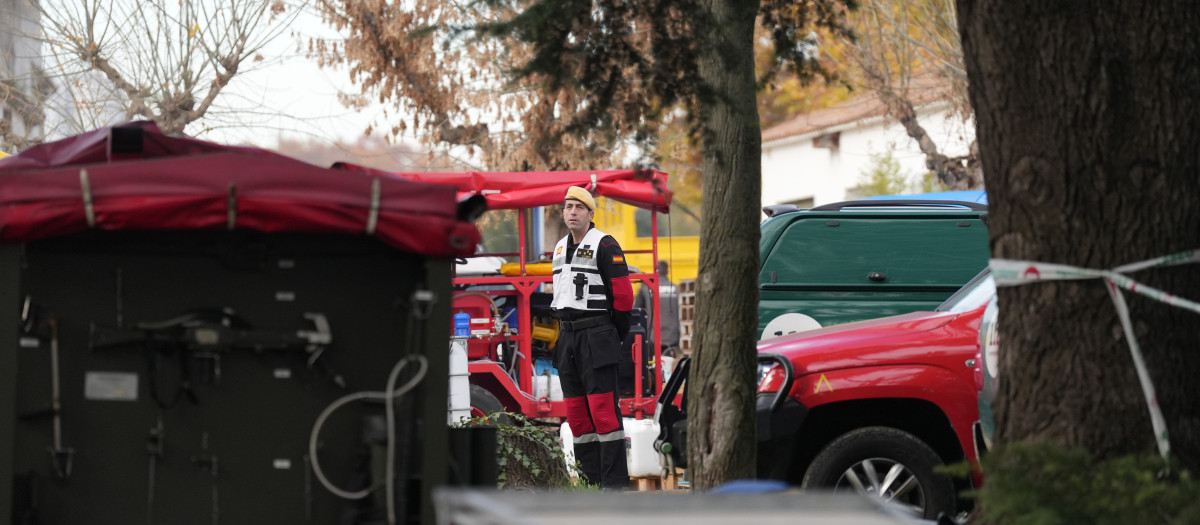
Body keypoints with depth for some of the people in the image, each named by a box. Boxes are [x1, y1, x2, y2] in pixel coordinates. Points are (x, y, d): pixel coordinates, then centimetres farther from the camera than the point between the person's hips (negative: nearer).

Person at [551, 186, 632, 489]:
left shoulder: (605, 246, -8)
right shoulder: (561, 248, 16)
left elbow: (622, 294, -9)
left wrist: (617, 335, -2)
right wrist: (566, 331, 19)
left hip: (597, 338, -8)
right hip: (567, 338, 8)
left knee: (603, 409, -11)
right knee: (577, 412, 7)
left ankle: (615, 483, -11)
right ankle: (589, 480, 11)